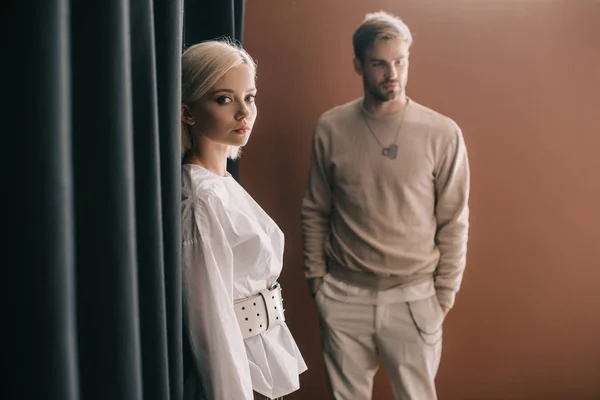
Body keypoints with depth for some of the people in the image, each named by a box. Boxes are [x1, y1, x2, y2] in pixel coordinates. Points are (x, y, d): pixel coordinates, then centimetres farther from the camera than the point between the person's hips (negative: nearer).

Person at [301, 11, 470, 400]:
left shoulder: (443, 133, -8)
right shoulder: (330, 128, -3)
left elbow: (454, 222, -3)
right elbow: (315, 211, 5)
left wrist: (445, 293, -1)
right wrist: (315, 277, 5)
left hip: (414, 297, -1)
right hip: (344, 295, 2)